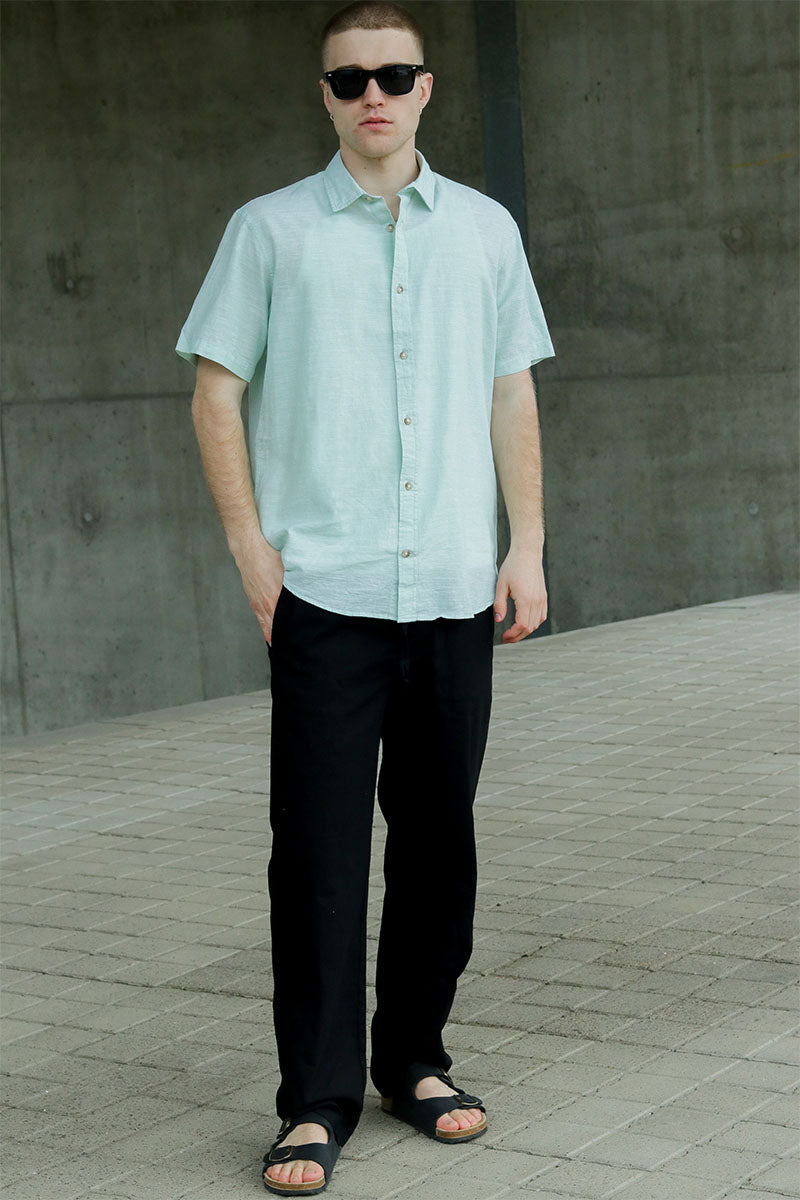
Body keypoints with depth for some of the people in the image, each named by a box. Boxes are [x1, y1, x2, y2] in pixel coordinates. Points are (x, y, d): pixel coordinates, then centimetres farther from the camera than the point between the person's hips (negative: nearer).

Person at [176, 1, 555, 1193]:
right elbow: (215, 391, 5)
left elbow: (512, 393, 14)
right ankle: (318, 1098, 5)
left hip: (454, 588, 3)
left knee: (437, 834, 9)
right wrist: (251, 546, -4)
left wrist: (528, 545, 7)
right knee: (320, 847, -3)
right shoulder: (270, 230, 5)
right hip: (323, 589, -2)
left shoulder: (485, 229, 12)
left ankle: (415, 1058, 24)